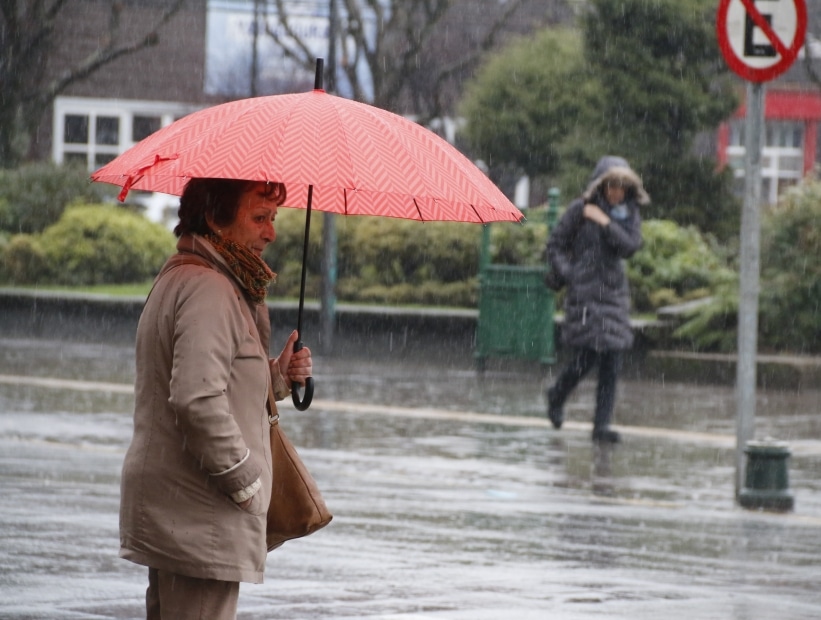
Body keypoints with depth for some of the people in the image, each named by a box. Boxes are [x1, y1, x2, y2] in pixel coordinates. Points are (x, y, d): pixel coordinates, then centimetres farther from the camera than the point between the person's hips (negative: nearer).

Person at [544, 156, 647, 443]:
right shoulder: (580, 209, -5)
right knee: (586, 356, -7)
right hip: (584, 291, -4)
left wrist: (605, 223, -15)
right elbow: (555, 244, -1)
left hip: (614, 290, 4)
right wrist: (567, 276, -9)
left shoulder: (629, 212, 6)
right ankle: (557, 396, 23)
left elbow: (630, 246, -8)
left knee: (612, 361, -2)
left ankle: (602, 425, 2)